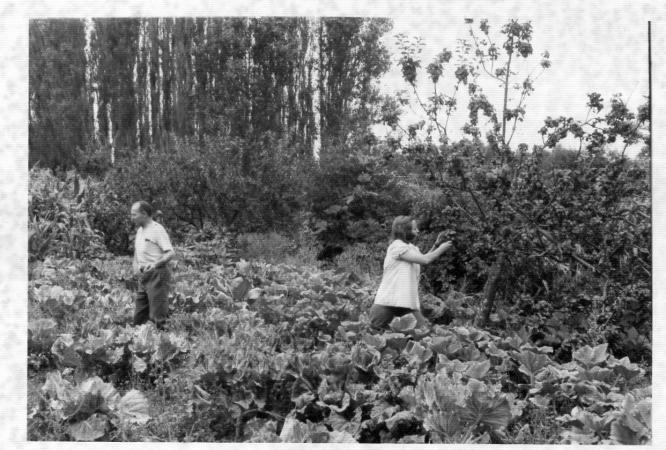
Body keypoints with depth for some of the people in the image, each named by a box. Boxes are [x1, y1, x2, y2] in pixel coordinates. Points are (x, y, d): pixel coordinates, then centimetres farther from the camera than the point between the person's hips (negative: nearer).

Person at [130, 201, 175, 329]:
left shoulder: (157, 229, -10)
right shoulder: (140, 230, 16)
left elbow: (170, 253, -18)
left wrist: (155, 264, -34)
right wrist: (135, 266, 6)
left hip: (157, 274, -9)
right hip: (143, 276, 9)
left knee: (157, 317, -8)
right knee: (139, 317, 10)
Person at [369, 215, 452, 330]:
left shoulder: (411, 248, 13)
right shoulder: (397, 246, -14)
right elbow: (425, 260, -16)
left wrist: (436, 245, 13)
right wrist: (441, 248, -3)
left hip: (409, 301, 7)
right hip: (389, 302, -7)